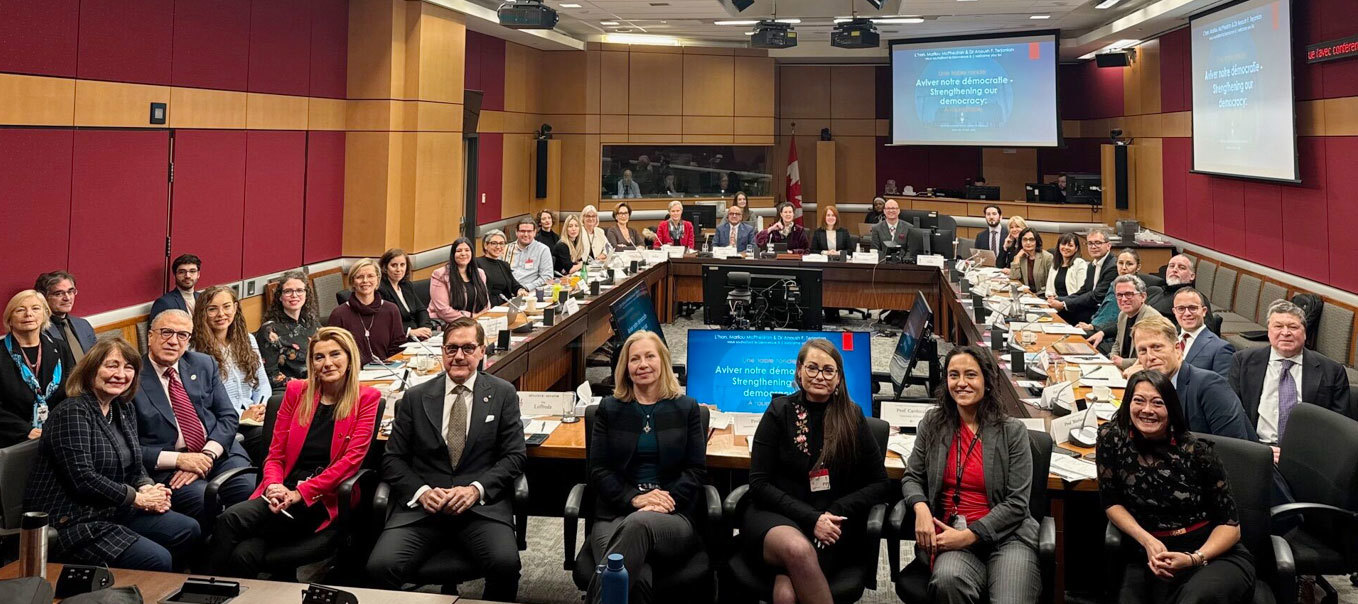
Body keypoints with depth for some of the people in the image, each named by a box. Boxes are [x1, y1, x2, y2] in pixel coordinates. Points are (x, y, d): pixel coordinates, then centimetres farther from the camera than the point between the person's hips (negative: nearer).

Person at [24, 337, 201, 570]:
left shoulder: (124, 410, 11)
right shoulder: (72, 413, -16)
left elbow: (135, 468, 16)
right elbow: (83, 479, -23)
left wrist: (149, 489, -7)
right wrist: (138, 498, -15)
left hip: (113, 512, 9)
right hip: (70, 522, -9)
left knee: (190, 530, 3)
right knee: (157, 560, -23)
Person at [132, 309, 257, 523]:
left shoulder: (204, 365, 12)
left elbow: (228, 417, 9)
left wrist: (208, 455, -9)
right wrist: (178, 460, -16)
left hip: (218, 452, 4)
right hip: (168, 466, -4)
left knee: (253, 490, -24)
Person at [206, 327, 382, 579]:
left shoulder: (366, 398, 4)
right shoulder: (296, 391, 14)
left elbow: (352, 458, -6)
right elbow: (276, 453, 13)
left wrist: (300, 493, -15)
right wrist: (274, 485, -10)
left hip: (324, 501, -4)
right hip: (282, 492, 4)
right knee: (229, 519, -28)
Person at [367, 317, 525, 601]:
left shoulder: (503, 394, 10)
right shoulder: (415, 398, 12)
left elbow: (515, 455, 5)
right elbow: (393, 458, 10)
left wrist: (476, 489, -11)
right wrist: (421, 492, -9)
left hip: (482, 503, -1)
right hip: (422, 504, 1)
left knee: (506, 563, -30)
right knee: (380, 566, -25)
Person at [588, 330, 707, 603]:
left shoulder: (686, 409, 15)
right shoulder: (609, 409, 16)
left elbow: (696, 470, 7)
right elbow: (599, 470, 8)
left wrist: (665, 503, -11)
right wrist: (635, 499, -10)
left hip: (674, 517, 0)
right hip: (615, 513, 0)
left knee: (639, 524, -40)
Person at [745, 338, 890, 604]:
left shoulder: (852, 418, 7)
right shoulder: (780, 412, 3)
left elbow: (881, 484, 8)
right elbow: (759, 484, 0)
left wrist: (835, 513, -8)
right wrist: (811, 518, -13)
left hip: (832, 525, 0)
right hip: (777, 517, 1)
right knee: (798, 548, -37)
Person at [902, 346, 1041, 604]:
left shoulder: (1012, 431, 1)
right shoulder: (933, 424, 9)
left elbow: (1017, 503, -3)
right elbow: (912, 477, 13)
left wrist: (970, 535, -12)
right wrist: (921, 507, -10)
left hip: (1006, 536, -1)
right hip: (951, 534, 1)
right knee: (948, 581, -34)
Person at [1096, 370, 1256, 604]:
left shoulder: (1196, 452, -7)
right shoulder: (1112, 438, -3)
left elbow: (1230, 524, -2)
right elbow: (1112, 503, 5)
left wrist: (1195, 558, -20)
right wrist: (1147, 541, -11)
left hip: (1213, 553, -1)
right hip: (1153, 558, 2)